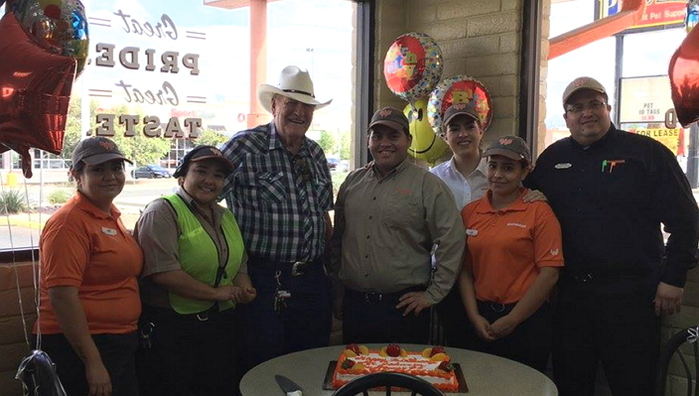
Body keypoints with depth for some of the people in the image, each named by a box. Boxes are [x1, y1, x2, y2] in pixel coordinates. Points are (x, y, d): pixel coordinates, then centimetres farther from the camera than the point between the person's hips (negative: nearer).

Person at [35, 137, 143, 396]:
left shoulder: (111, 216, 10)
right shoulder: (70, 222, -17)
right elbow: (62, 297, -23)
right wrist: (93, 362, -24)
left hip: (119, 344, 9)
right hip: (79, 347, -9)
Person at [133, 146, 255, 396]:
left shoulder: (226, 217, 14)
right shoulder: (162, 212, -11)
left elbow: (239, 265, 23)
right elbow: (163, 272, -22)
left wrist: (244, 288, -1)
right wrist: (217, 293, -16)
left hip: (219, 326, 7)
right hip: (169, 329, -7)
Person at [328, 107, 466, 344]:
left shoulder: (428, 186, -5)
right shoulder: (352, 182, 10)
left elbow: (452, 243, -8)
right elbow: (337, 240, 15)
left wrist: (433, 294, -7)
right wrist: (337, 292, 13)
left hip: (404, 305, -4)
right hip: (354, 304, 4)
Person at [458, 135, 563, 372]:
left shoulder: (539, 212, -7)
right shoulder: (470, 212, 4)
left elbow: (549, 274, -10)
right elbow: (465, 270, 6)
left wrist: (511, 320, -10)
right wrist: (474, 317, -4)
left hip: (526, 320, -3)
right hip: (481, 323, 3)